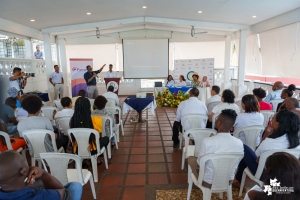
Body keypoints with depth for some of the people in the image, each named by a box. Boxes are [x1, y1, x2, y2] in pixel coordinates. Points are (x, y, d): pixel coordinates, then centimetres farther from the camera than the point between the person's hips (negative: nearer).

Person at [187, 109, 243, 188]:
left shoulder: (207, 141, -30)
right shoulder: (239, 143, -18)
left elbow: (199, 164, -14)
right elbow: (235, 165, -1)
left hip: (208, 182, -4)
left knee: (191, 158, 21)